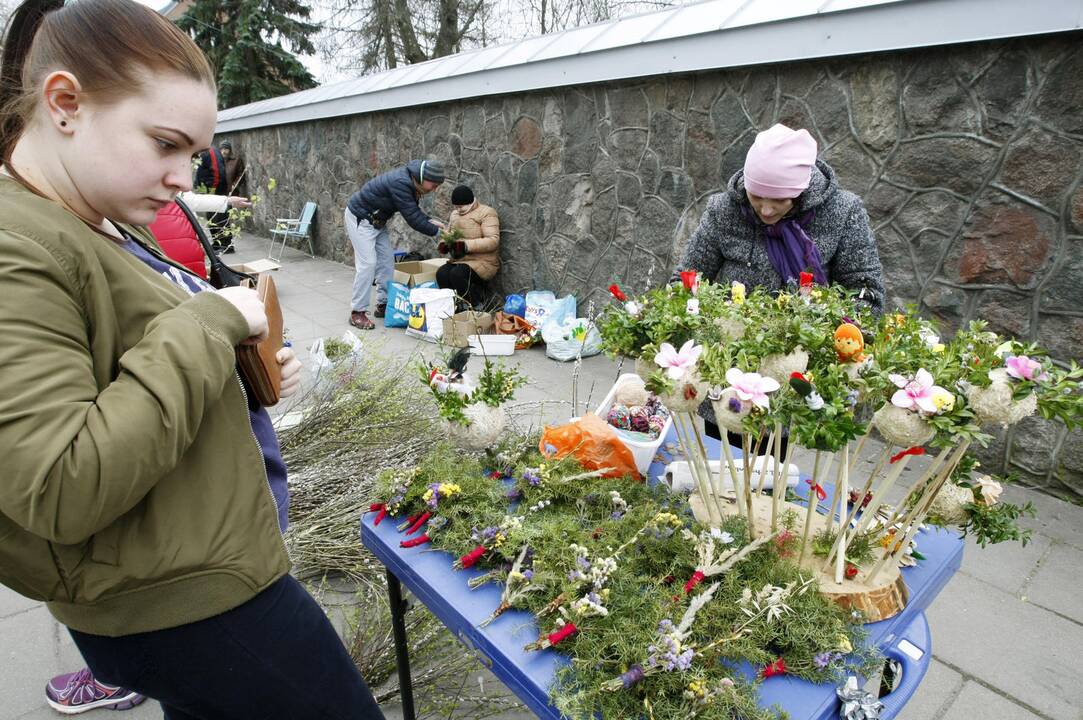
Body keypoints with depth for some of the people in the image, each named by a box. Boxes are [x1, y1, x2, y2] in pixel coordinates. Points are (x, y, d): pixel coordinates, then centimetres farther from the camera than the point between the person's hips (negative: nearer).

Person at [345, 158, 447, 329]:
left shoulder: (410, 181, -3)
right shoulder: (400, 183, -32)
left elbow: (414, 211, 8)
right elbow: (412, 218, -31)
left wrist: (431, 221, -8)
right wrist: (436, 232, -24)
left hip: (377, 220, 10)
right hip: (360, 218, -10)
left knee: (387, 262, 8)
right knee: (367, 263, -14)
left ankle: (383, 305, 17)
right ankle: (357, 312, -7)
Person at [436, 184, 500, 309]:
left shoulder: (486, 213, -5)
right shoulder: (455, 214, 18)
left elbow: (493, 240, -16)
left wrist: (467, 245, -25)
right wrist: (444, 244, -3)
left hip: (483, 262, -6)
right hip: (459, 261, 6)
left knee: (457, 274, -33)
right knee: (441, 273, -25)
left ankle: (476, 305, -9)